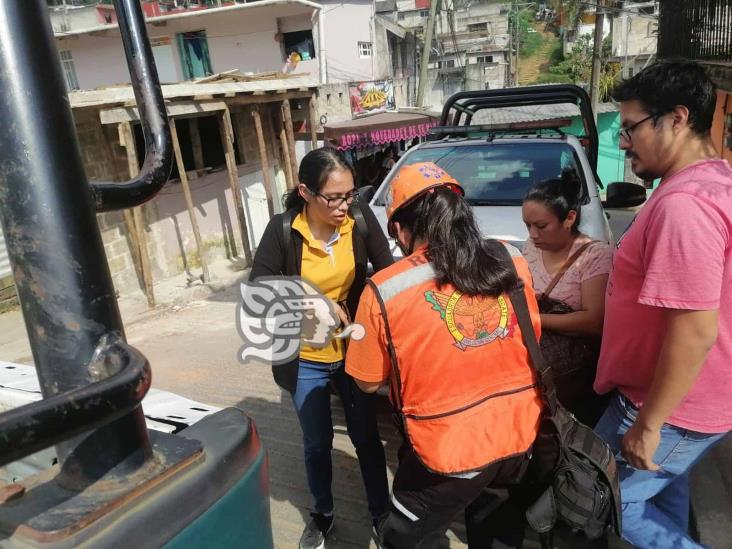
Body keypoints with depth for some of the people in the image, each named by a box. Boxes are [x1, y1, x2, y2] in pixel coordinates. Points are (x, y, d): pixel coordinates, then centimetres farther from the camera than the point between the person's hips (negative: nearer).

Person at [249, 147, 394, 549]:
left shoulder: (361, 218, -15)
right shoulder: (282, 230, -18)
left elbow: (387, 270, -9)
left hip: (354, 352, 1)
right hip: (306, 360, 0)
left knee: (366, 437, 17)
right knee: (317, 444, 19)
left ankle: (381, 511, 41)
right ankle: (322, 513, 45)